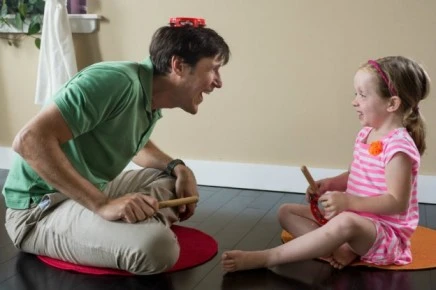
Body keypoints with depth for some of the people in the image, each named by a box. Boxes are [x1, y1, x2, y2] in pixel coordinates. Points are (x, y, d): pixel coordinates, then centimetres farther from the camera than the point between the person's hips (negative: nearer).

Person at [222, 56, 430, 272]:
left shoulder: (398, 146, -20)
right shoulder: (366, 134, 8)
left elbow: (397, 203, -24)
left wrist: (348, 202, -31)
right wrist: (329, 184, -2)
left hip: (385, 233, -10)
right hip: (355, 217, 10)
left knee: (345, 223, -43)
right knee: (286, 212, 4)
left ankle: (263, 259, -40)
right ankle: (339, 248, -22)